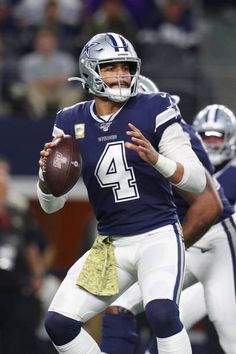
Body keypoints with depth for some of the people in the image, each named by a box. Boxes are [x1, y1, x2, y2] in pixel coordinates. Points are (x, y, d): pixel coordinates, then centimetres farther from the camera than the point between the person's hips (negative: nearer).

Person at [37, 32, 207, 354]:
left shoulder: (154, 111, -8)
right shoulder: (72, 123, 3)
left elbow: (199, 181, -10)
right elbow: (51, 205, 7)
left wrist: (156, 160, -29)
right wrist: (47, 173, -16)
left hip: (159, 236, -5)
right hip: (111, 245, 5)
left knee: (161, 312, -30)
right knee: (59, 323, -4)